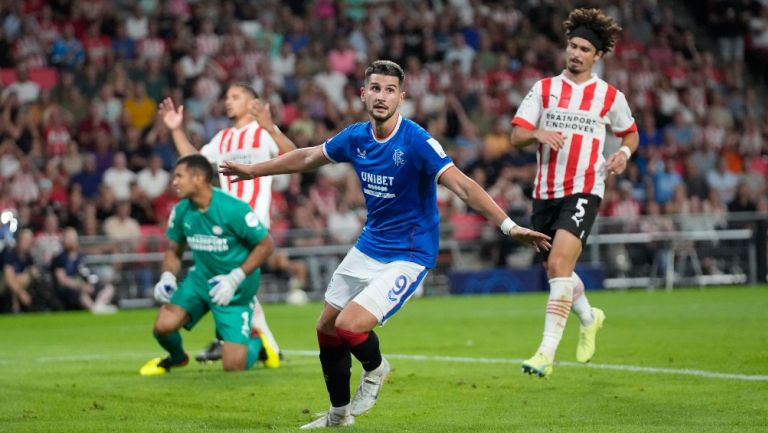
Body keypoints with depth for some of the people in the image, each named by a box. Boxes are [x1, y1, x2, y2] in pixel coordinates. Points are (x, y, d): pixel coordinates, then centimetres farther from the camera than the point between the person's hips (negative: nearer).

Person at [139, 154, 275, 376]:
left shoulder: (233, 209, -22)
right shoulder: (181, 211, -4)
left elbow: (266, 245, -15)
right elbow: (174, 251, 11)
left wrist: (235, 279, -22)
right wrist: (167, 276, -11)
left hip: (235, 289, -5)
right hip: (201, 280, 5)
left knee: (234, 366, -11)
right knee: (163, 326, -18)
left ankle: (256, 342, 26)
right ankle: (176, 358, 19)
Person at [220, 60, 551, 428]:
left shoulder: (417, 142, -22)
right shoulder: (356, 137, -2)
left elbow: (463, 186, -30)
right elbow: (308, 157, 16)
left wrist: (508, 226, -41)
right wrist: (253, 170, 25)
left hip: (408, 256, -7)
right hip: (368, 247, 7)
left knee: (349, 326, -20)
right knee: (327, 327, 12)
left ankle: (375, 369, 15)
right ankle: (339, 413, 33)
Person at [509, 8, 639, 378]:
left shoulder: (610, 97, 4)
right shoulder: (544, 89, 7)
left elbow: (629, 133, 19)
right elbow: (516, 135, 2)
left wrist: (624, 153, -3)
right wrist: (538, 134, -20)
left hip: (583, 191, -4)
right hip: (545, 191, 4)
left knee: (559, 264, -21)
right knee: (554, 269, 15)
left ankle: (547, 352, -24)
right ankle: (589, 318, 46)